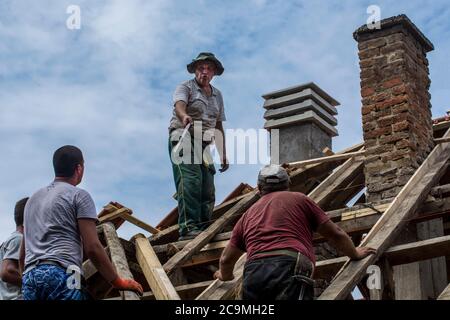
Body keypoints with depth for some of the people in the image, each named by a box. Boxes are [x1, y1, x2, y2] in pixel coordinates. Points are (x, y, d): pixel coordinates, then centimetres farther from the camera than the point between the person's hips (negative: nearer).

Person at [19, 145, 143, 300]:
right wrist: (118, 282, 1)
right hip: (61, 275, -7)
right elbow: (92, 247, -4)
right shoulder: (79, 195, 6)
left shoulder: (33, 199, 27)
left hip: (29, 277, 7)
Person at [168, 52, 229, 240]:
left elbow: (219, 127, 24)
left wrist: (223, 155, 19)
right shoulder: (186, 87, 3)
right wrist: (184, 116, -44)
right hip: (183, 139, -6)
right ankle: (188, 228, -29)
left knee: (208, 188, -5)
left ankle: (204, 229, -5)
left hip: (204, 144, 6)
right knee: (190, 182, -22)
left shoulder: (217, 95, 22)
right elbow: (179, 105, -20)